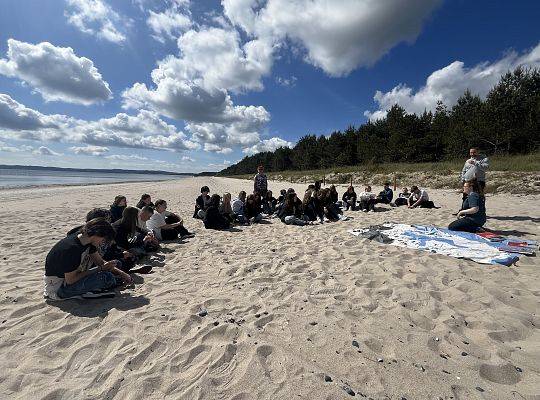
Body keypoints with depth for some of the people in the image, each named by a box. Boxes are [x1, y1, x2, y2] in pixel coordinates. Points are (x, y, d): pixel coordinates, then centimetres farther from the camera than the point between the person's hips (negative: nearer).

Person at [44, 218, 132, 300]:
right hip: (58, 287, -9)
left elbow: (100, 262, 3)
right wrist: (100, 268, -20)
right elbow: (70, 280, -24)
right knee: (105, 277, -26)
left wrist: (121, 273, -3)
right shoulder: (72, 248, -31)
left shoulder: (87, 240, -5)